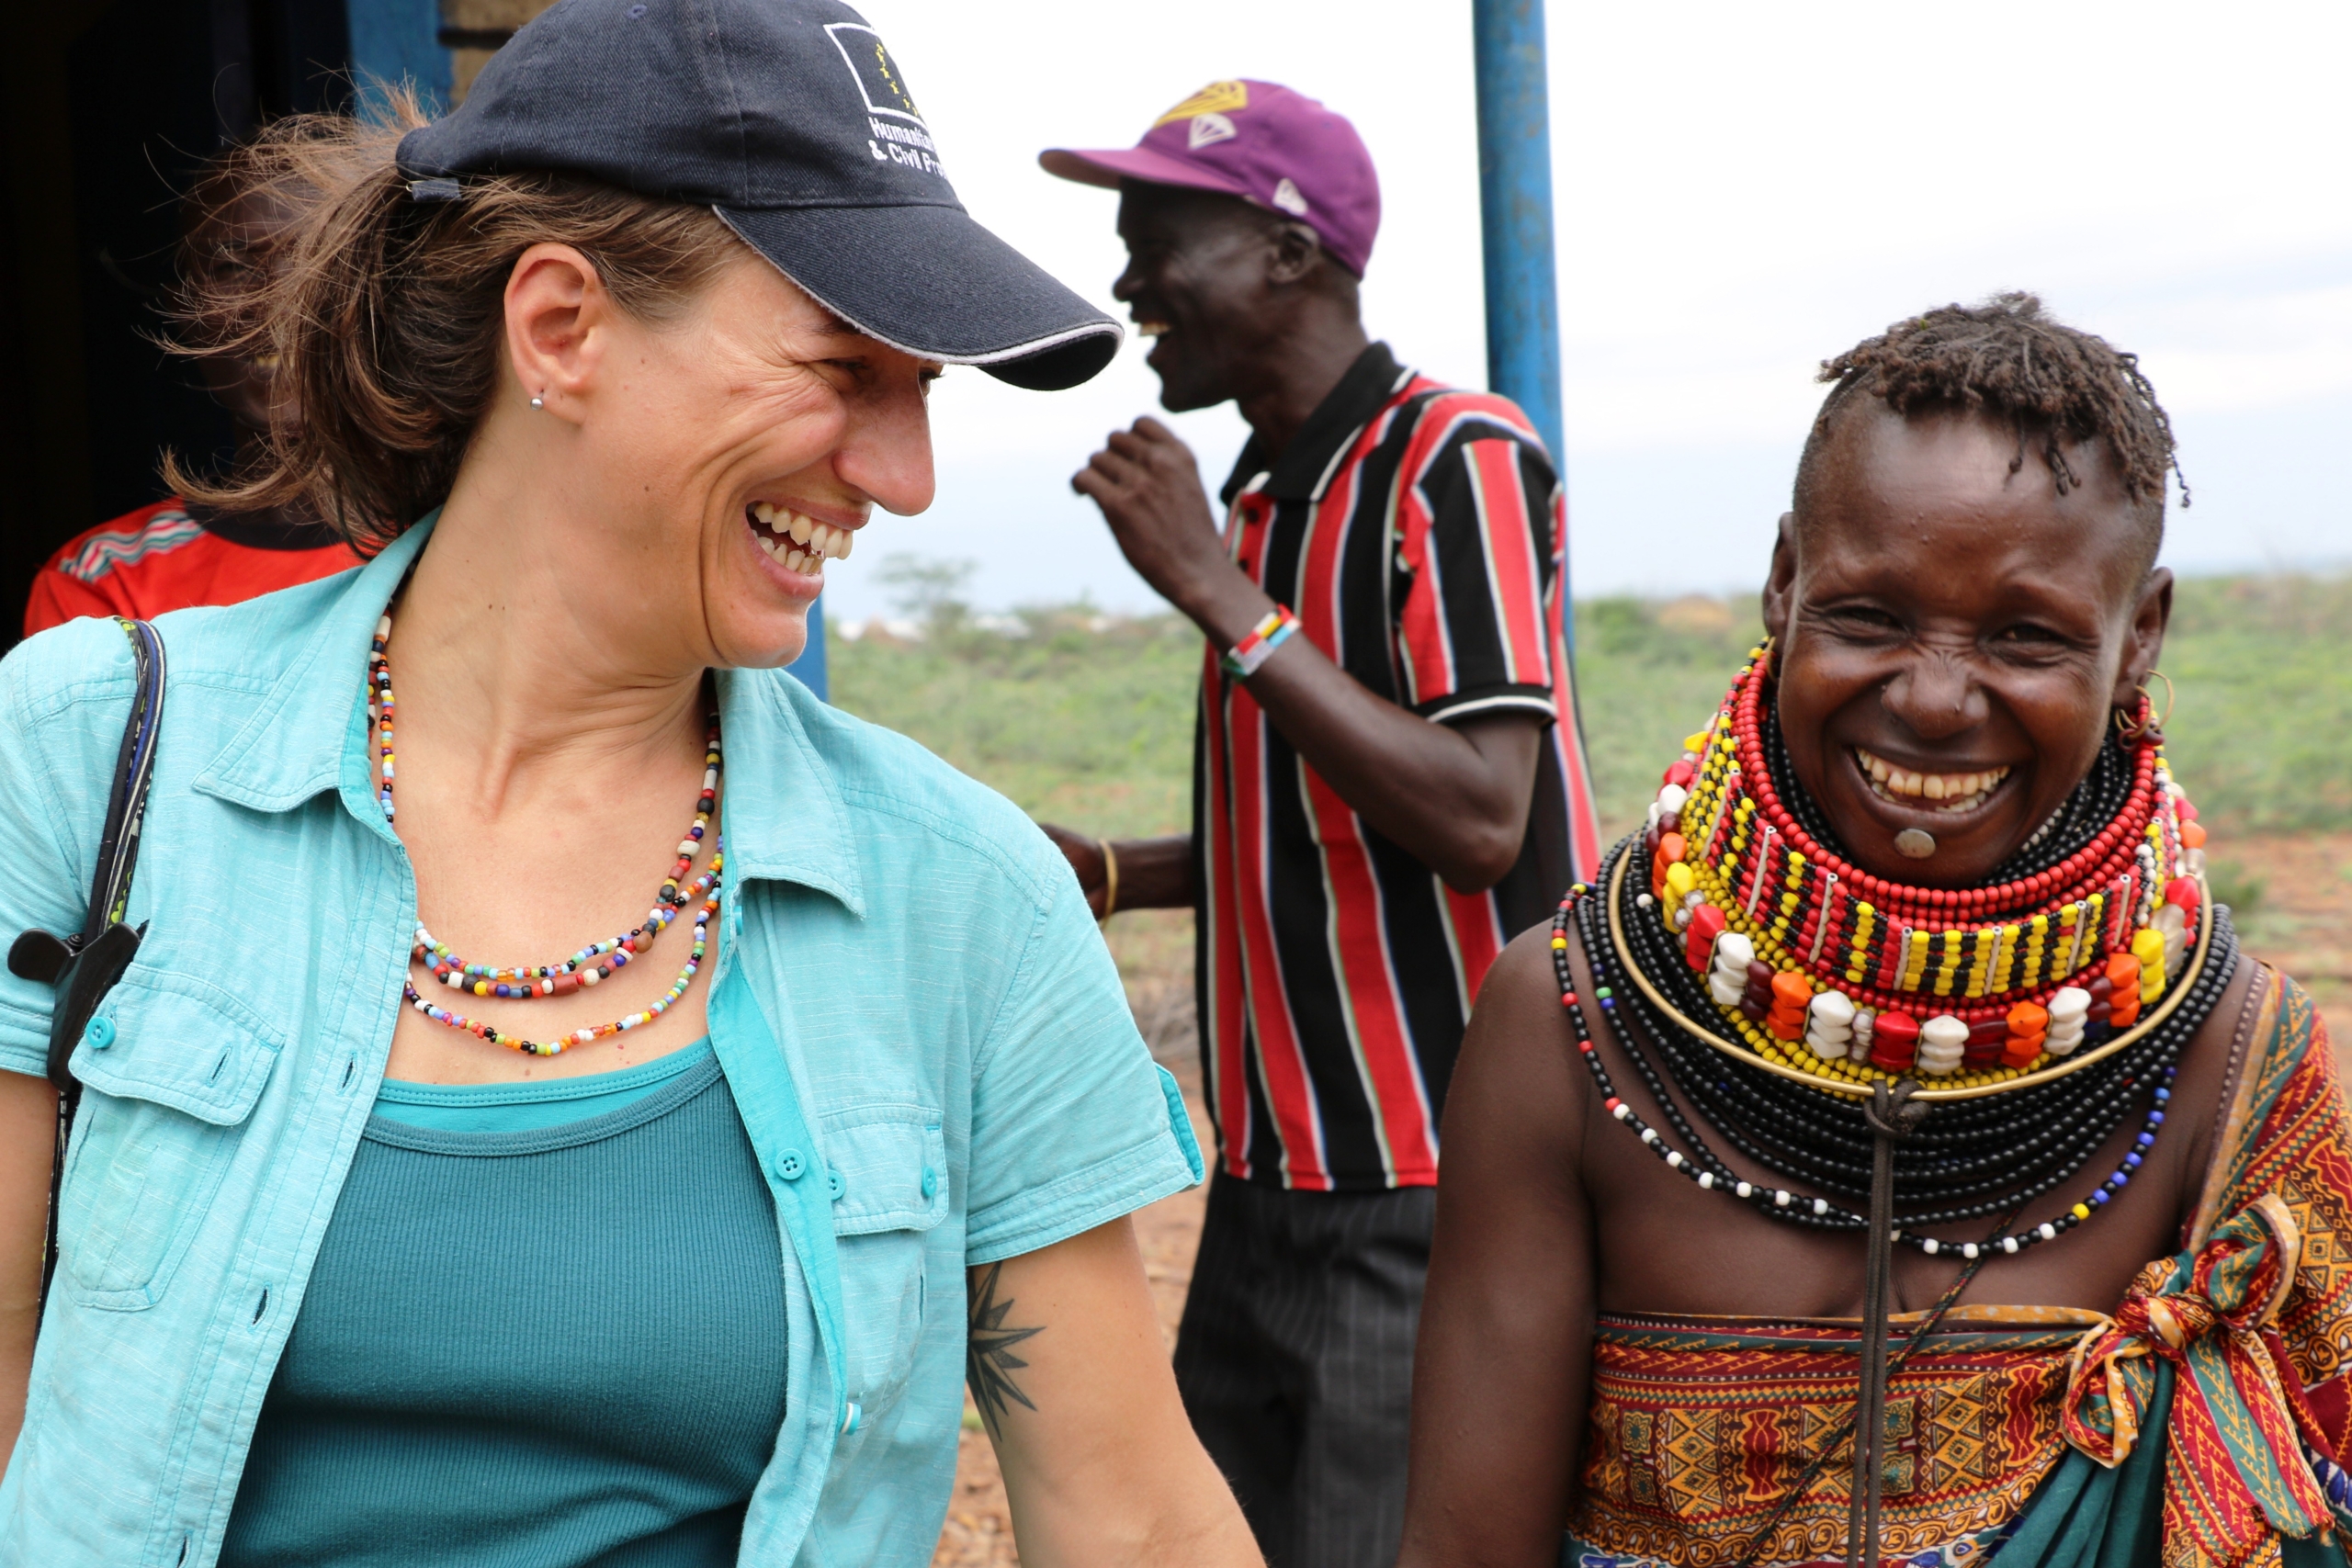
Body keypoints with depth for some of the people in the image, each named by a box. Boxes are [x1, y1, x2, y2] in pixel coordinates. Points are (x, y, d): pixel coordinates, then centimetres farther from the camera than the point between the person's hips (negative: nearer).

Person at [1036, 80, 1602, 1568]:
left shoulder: (1460, 459, -13)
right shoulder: (1266, 499, 13)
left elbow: (1479, 821, -23)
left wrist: (1213, 591, -20)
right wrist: (1106, 872, 7)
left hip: (1438, 1201, -8)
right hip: (1277, 1173, 9)